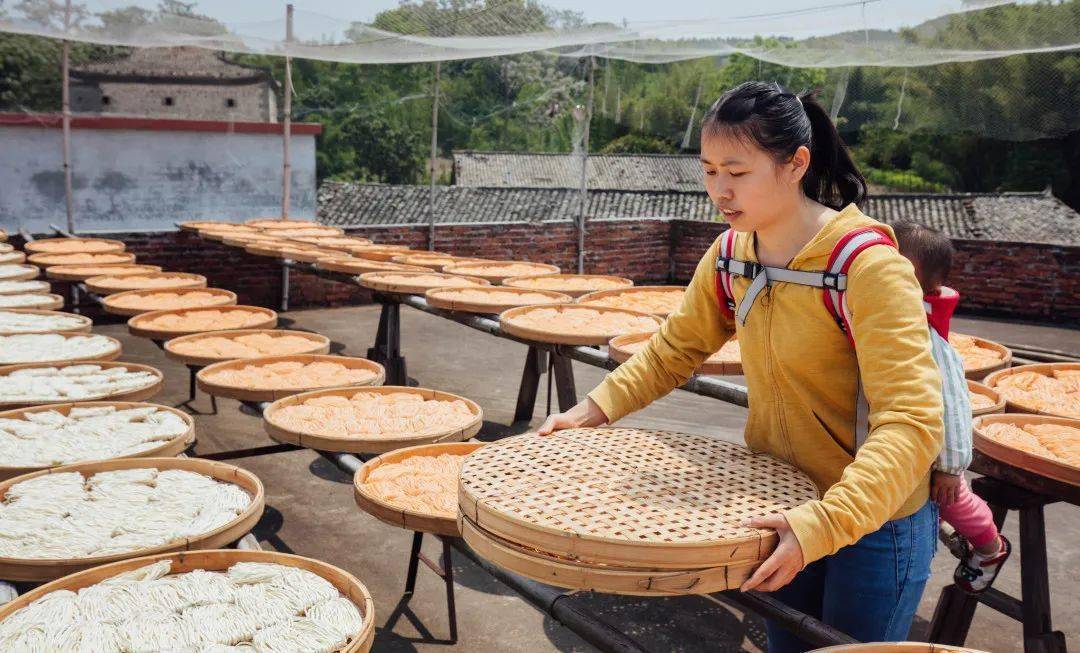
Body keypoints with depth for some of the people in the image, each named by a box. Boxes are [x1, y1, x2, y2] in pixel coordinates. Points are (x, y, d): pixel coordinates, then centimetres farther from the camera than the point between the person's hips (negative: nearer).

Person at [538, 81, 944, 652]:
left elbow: (910, 423, -30)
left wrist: (827, 522, -41)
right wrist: (596, 409, -3)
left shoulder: (870, 267, -25)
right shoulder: (730, 256, -4)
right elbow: (675, 349, 9)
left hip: (872, 521, -5)